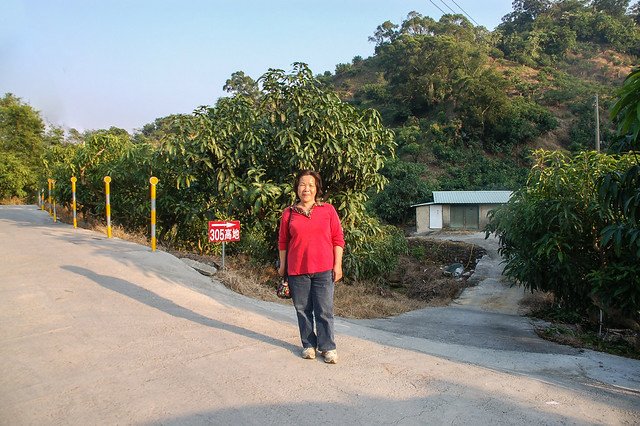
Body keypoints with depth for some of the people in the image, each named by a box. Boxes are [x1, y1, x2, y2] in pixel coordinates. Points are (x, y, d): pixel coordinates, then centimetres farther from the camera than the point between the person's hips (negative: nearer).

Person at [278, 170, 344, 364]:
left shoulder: (328, 210, 3)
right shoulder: (289, 213, 6)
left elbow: (338, 239, 3)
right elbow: (283, 242, 12)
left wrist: (338, 265, -1)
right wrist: (282, 266, 12)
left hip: (323, 270, -1)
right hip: (297, 271, 1)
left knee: (324, 311, 2)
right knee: (303, 310, 10)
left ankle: (328, 347, 15)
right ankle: (309, 345, 25)